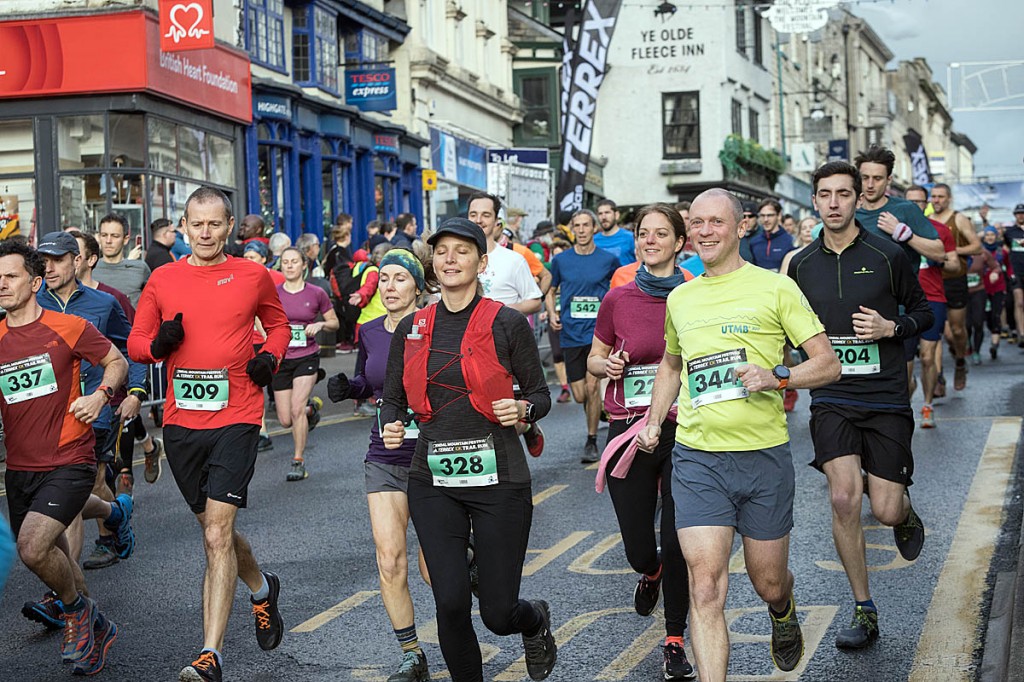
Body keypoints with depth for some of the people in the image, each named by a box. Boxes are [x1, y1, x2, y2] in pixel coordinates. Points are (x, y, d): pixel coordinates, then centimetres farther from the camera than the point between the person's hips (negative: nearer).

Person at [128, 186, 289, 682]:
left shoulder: (253, 276, 3)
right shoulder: (162, 280, 7)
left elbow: (278, 325, 20)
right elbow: (135, 344, 12)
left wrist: (270, 357, 0)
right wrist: (158, 345, -10)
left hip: (235, 418, -4)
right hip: (180, 421, 4)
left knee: (217, 534, -14)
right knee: (215, 530, 17)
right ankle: (262, 589, 46)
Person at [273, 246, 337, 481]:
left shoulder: (316, 294, -3)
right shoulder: (273, 293, -1)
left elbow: (334, 323, 8)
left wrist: (320, 325, -12)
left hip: (307, 358, -2)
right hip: (281, 359, 2)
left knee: (296, 409, -16)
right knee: (285, 420, 3)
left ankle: (299, 462, -1)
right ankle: (312, 409, 38)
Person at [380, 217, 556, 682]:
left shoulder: (507, 324, -3)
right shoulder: (411, 329, 7)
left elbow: (540, 394, 4)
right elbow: (392, 398, 13)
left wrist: (523, 410, -18)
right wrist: (390, 427, -8)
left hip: (497, 478, -2)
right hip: (433, 478, 3)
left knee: (498, 613, 1)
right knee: (451, 604, -8)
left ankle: (536, 619, 39)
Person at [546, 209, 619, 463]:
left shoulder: (608, 259, 1)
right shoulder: (561, 260, 5)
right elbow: (551, 291, 18)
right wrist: (552, 314, 2)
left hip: (598, 330, -2)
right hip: (570, 334, 2)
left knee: (592, 385, -14)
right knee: (579, 395, 2)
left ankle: (592, 441, 0)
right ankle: (597, 410, 37)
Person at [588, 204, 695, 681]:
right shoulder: (618, 300, 2)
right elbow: (594, 360, 13)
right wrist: (608, 365, -8)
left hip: (683, 431, -1)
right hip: (629, 429, 1)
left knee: (677, 543, -4)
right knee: (638, 547, 6)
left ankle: (675, 642, 14)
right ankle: (650, 574, 45)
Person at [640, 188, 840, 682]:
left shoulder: (775, 287, -1)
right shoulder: (679, 299, 12)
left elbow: (828, 364, -3)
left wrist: (776, 376, -20)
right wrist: (654, 422, 19)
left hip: (764, 456, -2)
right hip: (696, 459, 2)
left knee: (769, 583, 13)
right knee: (705, 588, -12)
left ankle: (784, 616, 49)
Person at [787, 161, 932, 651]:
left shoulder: (887, 256, -4)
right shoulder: (801, 264, 5)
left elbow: (923, 313, 7)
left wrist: (891, 327, -12)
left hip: (885, 397, -2)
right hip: (831, 399, 2)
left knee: (885, 512, -3)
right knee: (844, 499, -13)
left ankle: (906, 513, 38)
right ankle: (864, 613, 2)